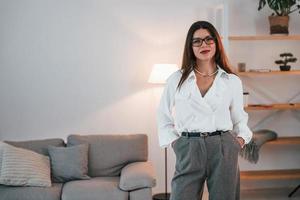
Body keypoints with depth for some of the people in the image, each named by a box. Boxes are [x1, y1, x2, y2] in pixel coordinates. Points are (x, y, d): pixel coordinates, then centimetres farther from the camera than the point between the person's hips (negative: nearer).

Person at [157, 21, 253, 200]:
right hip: (188, 150, -1)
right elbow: (164, 117, 14)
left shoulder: (233, 81, 7)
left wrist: (241, 139, 2)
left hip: (224, 149, 1)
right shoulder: (177, 79, 5)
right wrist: (173, 141, 2)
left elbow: (239, 118, 18)